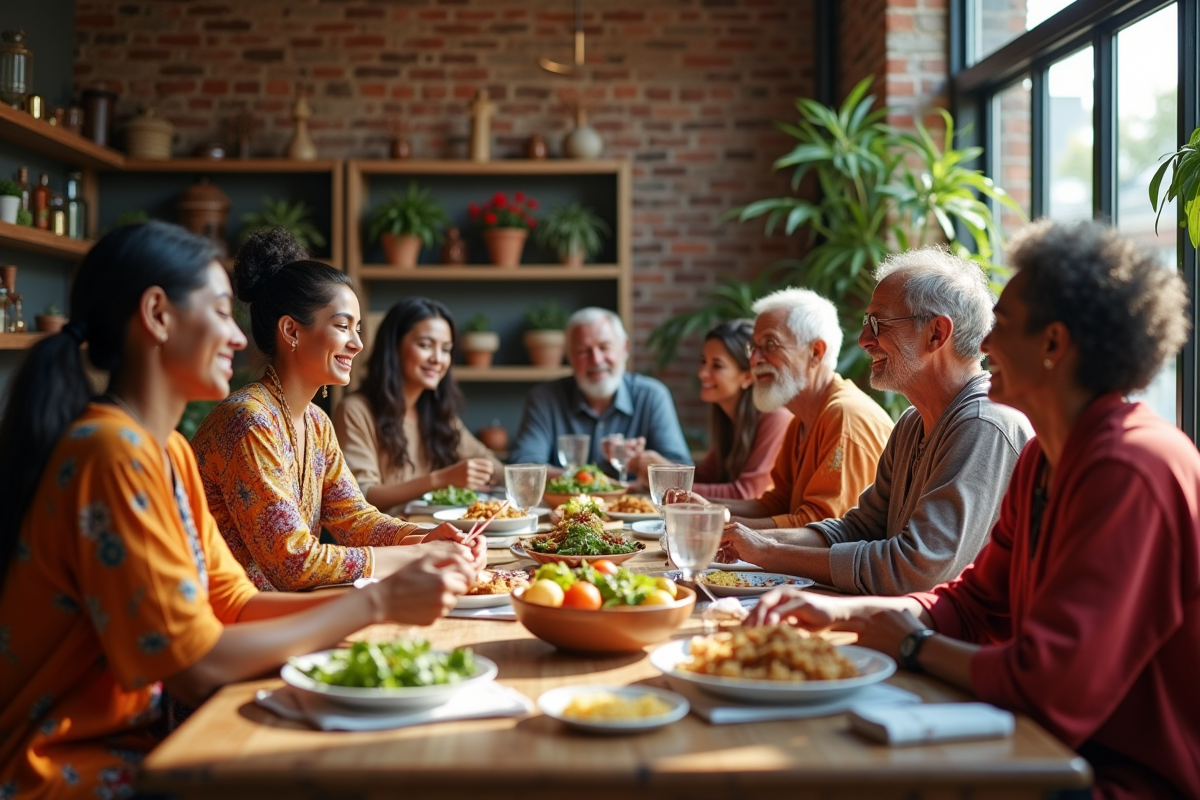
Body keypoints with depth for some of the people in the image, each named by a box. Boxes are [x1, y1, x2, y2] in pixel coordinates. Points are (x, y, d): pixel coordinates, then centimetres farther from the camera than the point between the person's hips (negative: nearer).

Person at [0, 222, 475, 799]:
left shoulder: (168, 451, 8)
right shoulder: (113, 452, -22)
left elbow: (236, 605, 4)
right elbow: (196, 667, -22)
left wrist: (397, 591, -7)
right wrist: (376, 603, -16)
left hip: (129, 739, 8)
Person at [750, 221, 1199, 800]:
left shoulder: (1129, 473, -25)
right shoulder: (1043, 459, 7)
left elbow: (1050, 688, -29)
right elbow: (978, 602, 14)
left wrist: (912, 645, -11)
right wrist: (841, 611, -2)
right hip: (1070, 752, 8)